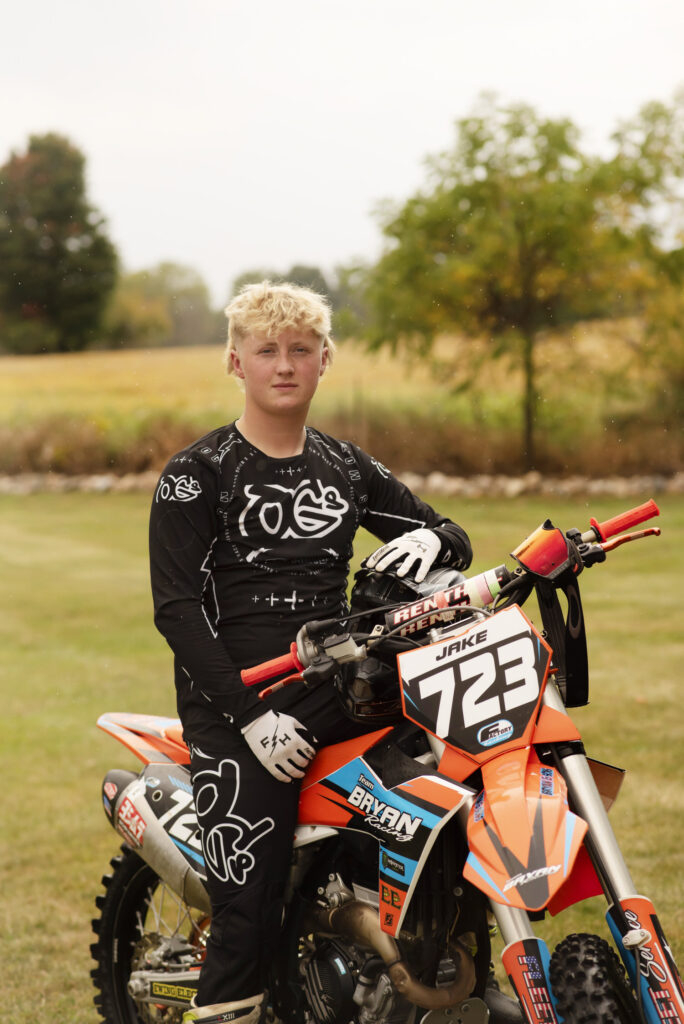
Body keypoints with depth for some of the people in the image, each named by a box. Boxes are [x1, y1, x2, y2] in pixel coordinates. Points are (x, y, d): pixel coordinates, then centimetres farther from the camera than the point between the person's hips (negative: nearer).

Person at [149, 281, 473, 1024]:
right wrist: (252, 714, -17)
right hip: (234, 706, -4)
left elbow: (451, 539, 21)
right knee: (249, 910, -13)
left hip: (331, 685, 4)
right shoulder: (196, 475, 0)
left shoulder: (345, 468, 15)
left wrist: (431, 540, -6)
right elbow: (177, 609, -7)